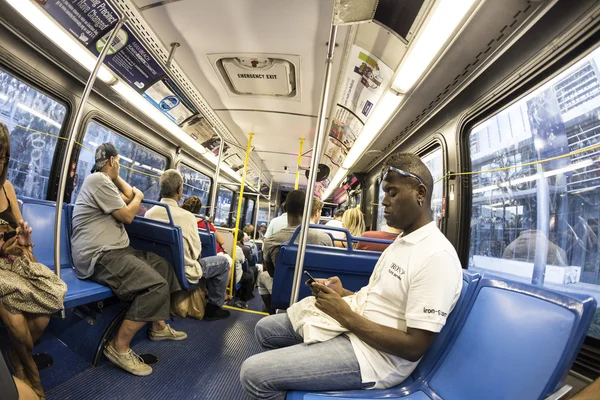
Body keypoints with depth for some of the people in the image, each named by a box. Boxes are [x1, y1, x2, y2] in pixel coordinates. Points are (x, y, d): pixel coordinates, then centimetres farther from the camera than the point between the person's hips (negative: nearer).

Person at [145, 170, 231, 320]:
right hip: (182, 272, -7)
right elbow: (196, 252, -14)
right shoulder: (187, 216, -24)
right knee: (223, 262, 10)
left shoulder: (149, 213, -7)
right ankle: (214, 307, 17)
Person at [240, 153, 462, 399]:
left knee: (253, 372, -14)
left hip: (375, 354, -9)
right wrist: (343, 295, -2)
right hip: (349, 325, 9)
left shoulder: (437, 256, -21)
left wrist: (345, 315, -20)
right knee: (265, 328, 14)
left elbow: (414, 347, -22)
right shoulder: (402, 241, 10)